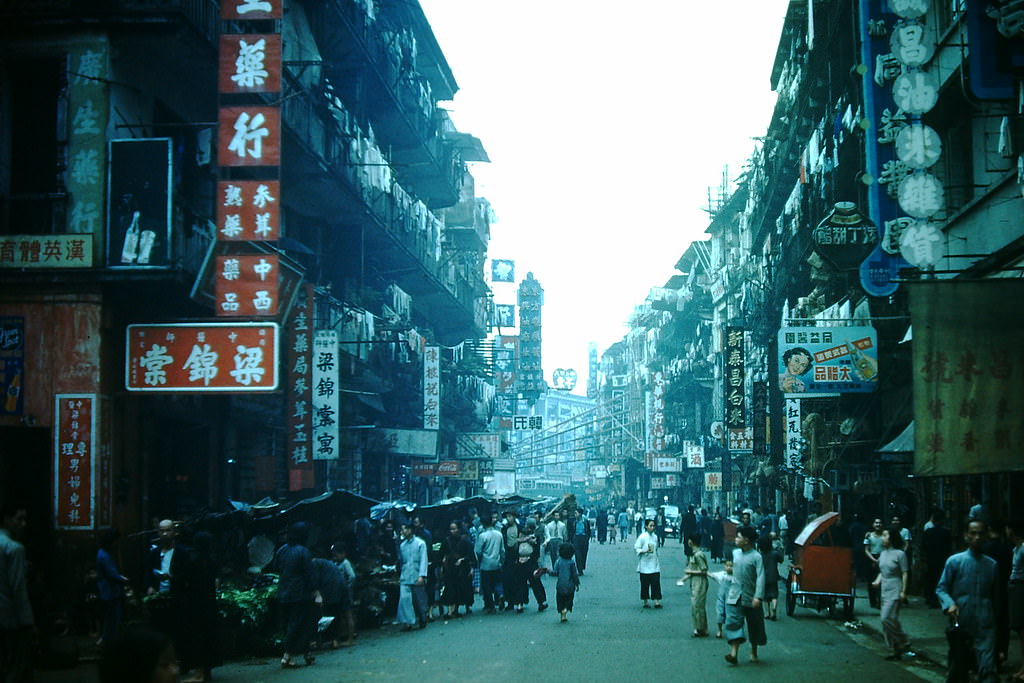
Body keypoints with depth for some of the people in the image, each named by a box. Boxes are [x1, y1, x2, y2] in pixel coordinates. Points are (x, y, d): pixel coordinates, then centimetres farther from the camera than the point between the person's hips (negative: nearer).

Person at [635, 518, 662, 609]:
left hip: (654, 564, 4)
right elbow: (636, 548, -9)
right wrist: (645, 551, -24)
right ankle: (646, 601, 14)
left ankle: (656, 601, -2)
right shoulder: (642, 537, -8)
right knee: (645, 583, 2)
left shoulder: (655, 536, 8)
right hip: (645, 564, -4)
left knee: (656, 582, -4)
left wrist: (658, 561, 17)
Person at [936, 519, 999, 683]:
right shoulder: (954, 561, -1)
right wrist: (950, 604, -17)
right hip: (961, 624, 0)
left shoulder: (992, 565, 7)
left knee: (987, 667, -11)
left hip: (985, 626, 1)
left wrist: (994, 618, 17)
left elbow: (994, 596, 16)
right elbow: (941, 588, 1)